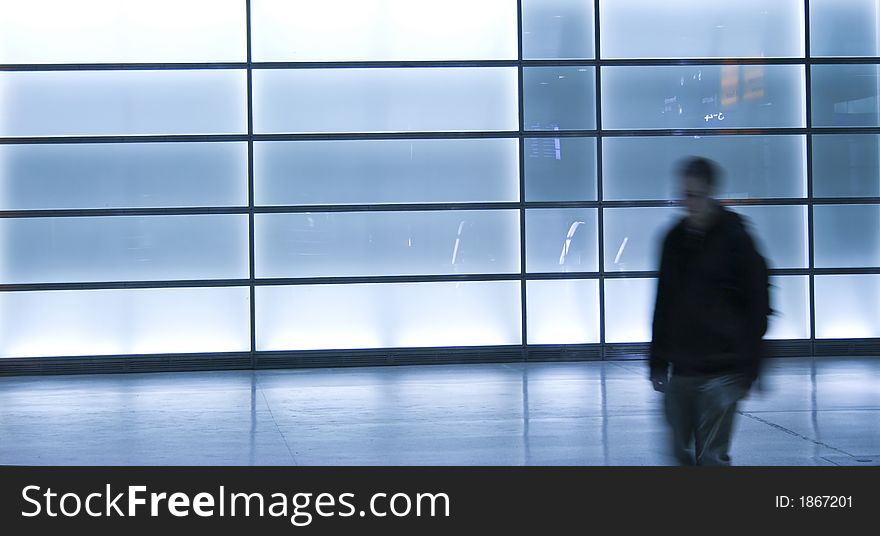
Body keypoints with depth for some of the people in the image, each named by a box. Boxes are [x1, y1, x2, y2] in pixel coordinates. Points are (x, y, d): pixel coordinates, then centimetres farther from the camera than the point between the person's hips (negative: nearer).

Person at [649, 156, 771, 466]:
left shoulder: (735, 238, -6)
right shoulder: (675, 239, 9)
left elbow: (757, 308, -6)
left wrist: (749, 369, -9)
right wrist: (658, 363, 12)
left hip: (721, 372, -5)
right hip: (680, 369, 5)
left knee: (712, 457, -8)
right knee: (681, 454, 10)